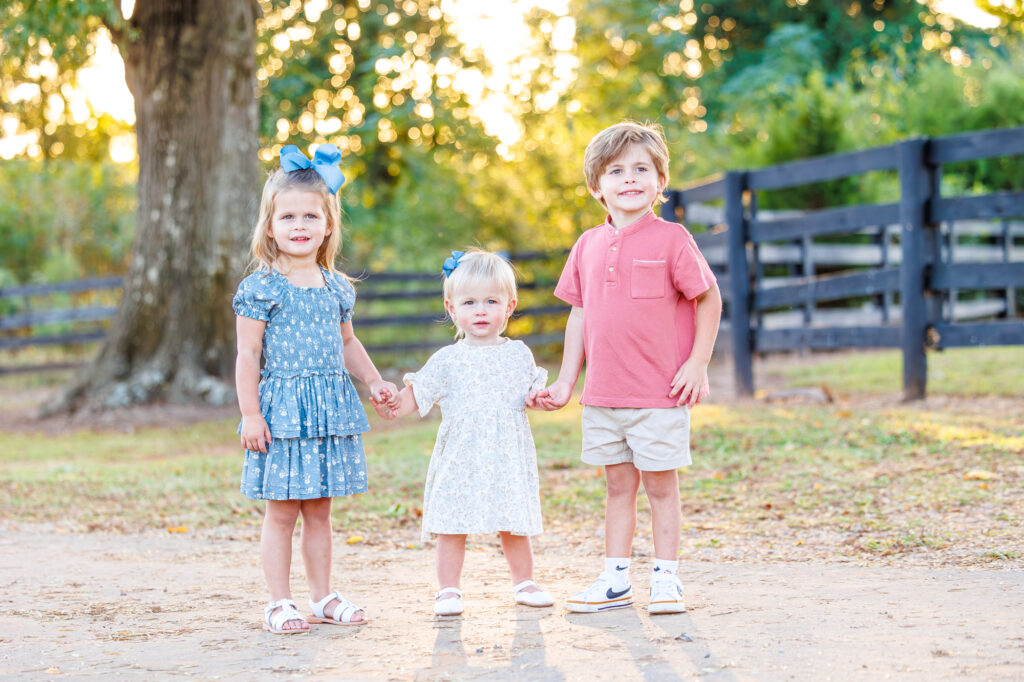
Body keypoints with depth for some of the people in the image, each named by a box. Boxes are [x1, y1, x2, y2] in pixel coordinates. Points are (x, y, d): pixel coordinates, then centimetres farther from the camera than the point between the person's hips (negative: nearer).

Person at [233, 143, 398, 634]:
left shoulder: (336, 287, 9)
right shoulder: (262, 287, -8)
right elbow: (248, 354, -8)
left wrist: (374, 382, 12)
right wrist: (250, 413, -13)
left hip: (331, 408, 5)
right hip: (283, 409, -5)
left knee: (319, 510, 12)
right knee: (281, 511, 0)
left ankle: (322, 596, 21)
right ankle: (279, 603, 7)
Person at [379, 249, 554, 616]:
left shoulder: (518, 354, 7)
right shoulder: (447, 360, 2)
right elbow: (417, 396, 3)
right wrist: (395, 404, -15)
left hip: (508, 458, 1)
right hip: (460, 458, -1)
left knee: (514, 525, 9)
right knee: (452, 526, -1)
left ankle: (524, 582, 26)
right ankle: (448, 590, 9)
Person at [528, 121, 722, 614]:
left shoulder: (670, 239, -7)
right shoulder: (589, 246, 7)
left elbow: (710, 298, -3)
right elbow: (580, 315, 13)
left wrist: (698, 363, -9)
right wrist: (565, 382, 12)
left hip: (660, 393, -4)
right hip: (602, 392, 5)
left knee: (660, 483, 3)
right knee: (618, 485, 12)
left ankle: (666, 579, 13)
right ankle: (615, 581, 19)